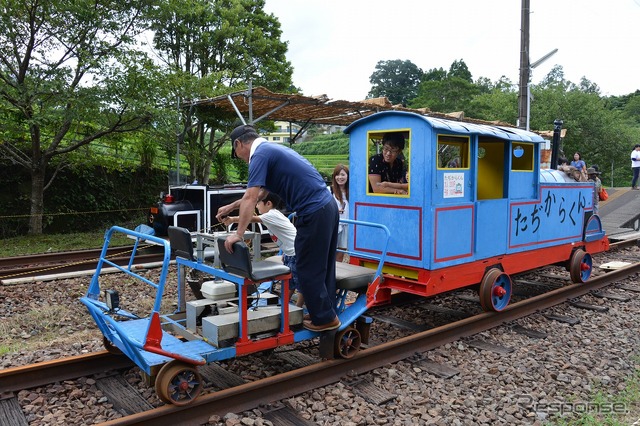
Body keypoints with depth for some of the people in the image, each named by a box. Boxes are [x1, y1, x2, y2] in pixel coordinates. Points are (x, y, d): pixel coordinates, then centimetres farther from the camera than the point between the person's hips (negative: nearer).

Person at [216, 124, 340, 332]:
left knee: (308, 270, 3)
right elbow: (256, 194, 30)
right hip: (327, 206, 10)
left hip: (314, 213, -10)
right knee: (323, 268, 17)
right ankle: (328, 313, 28)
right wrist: (231, 207, 34)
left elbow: (251, 198, -17)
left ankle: (324, 318, 15)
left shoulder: (260, 154, -9)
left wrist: (239, 233, -14)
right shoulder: (271, 149, 21)